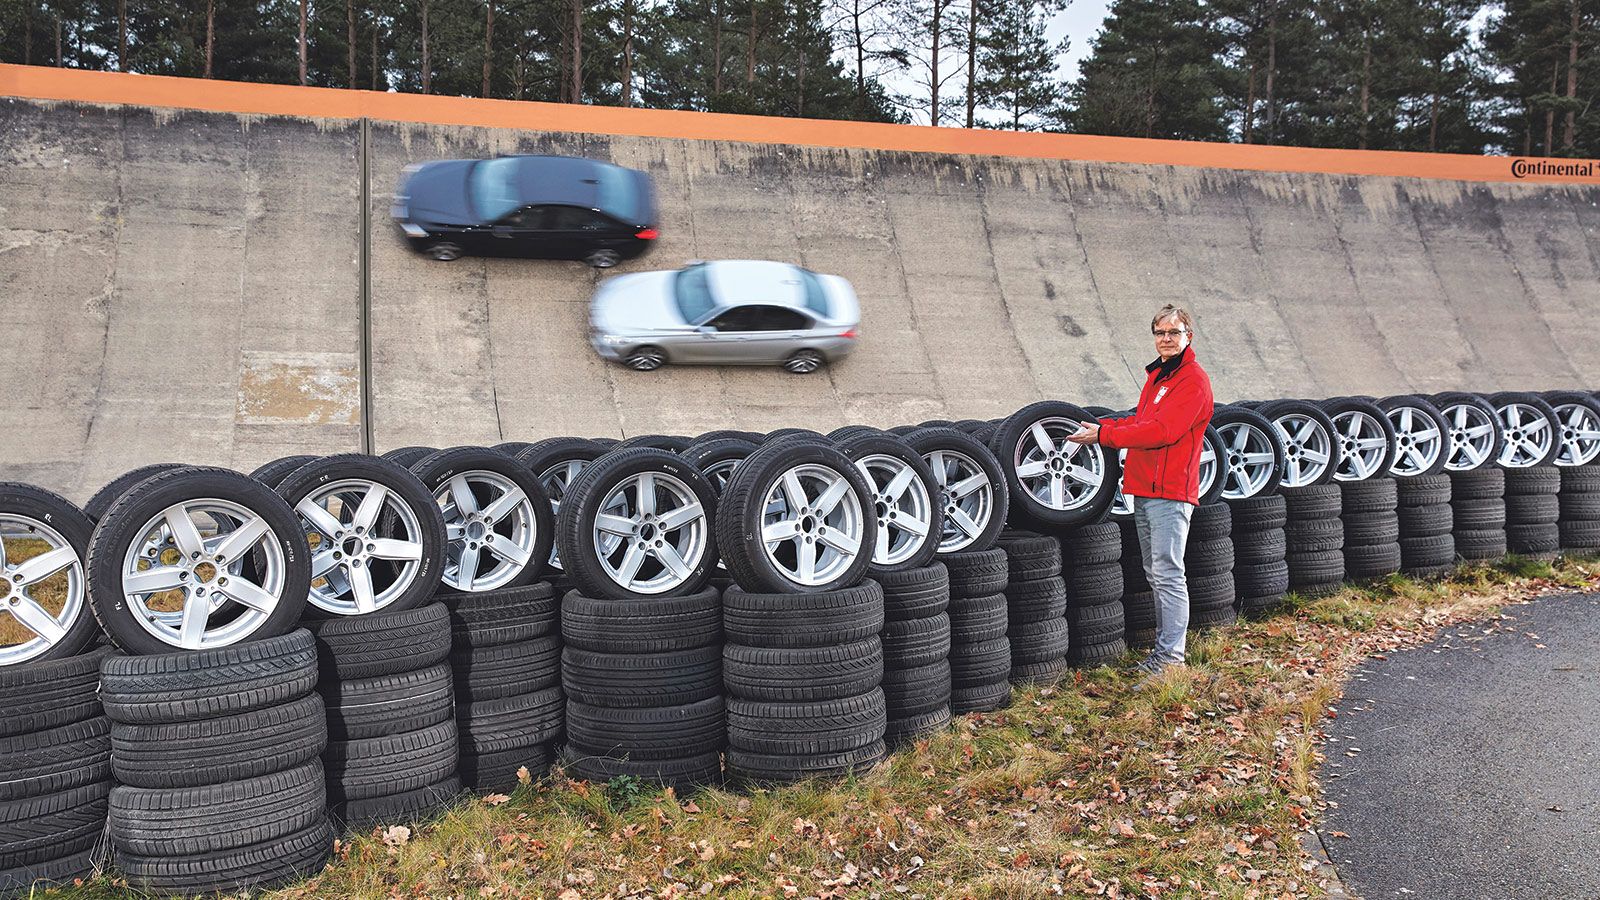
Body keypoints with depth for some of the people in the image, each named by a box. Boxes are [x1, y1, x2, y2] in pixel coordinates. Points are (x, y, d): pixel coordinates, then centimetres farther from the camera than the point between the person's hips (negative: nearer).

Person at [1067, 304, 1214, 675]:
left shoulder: (1194, 380, -9)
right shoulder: (1157, 375, 20)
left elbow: (1161, 431, -20)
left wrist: (1104, 435, -18)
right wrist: (1100, 425, 6)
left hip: (1170, 493, -9)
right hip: (1144, 490, 9)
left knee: (1168, 575, -8)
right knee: (1155, 575, 13)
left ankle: (1171, 654, -4)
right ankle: (1163, 646, 22)